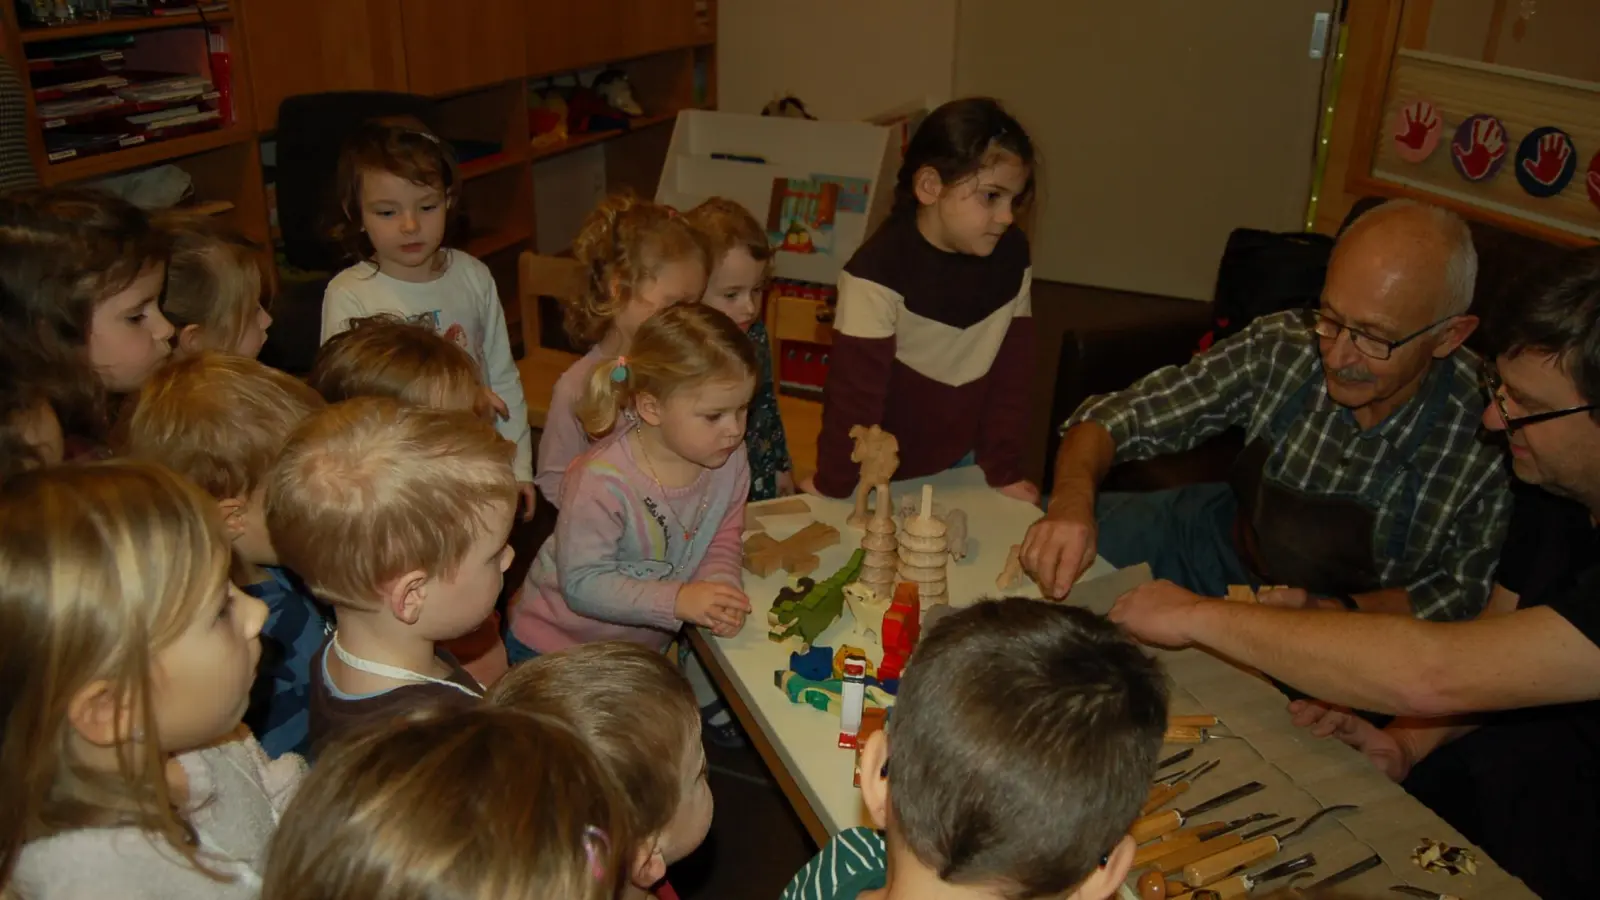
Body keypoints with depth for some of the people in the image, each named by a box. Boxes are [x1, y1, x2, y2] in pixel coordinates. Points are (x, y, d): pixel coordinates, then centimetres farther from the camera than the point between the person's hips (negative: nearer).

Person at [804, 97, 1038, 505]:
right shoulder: (880, 270, -26)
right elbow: (854, 387, -23)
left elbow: (1012, 369, -4)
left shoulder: (1011, 256, -10)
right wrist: (833, 484, -16)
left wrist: (1003, 468, -2)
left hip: (962, 460, 4)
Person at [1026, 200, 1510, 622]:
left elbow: (1461, 591, -9)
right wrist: (1072, 500, -35)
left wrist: (1337, 612, -24)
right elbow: (1120, 416, -15)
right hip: (1219, 544, 3)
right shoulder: (1282, 345, -19)